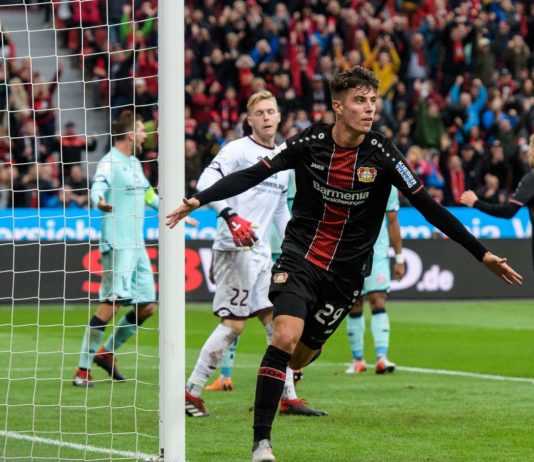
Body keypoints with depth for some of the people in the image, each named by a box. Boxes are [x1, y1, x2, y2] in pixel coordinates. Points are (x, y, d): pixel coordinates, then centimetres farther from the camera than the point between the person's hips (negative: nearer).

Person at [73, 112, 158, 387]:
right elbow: (97, 188, -27)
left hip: (136, 245, 9)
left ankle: (107, 352, 25)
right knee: (112, 304, -16)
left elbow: (148, 195, 33)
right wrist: (100, 202, -50)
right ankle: (83, 370, -12)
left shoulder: (135, 163, 18)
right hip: (117, 244, -9)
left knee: (147, 306, 9)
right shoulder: (109, 163, -10)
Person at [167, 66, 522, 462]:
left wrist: (482, 254, -8)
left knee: (299, 356, 4)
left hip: (346, 270, 1)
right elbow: (252, 175, -4)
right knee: (286, 337, -22)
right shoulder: (310, 143, -9)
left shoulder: (383, 154, -10)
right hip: (300, 255, -1)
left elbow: (429, 208, -7)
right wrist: (199, 200, -14)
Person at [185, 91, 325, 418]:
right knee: (233, 323, -11)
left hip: (262, 253, 8)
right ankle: (191, 394, -5)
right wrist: (231, 216, -30)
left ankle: (288, 398, 11)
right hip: (235, 249, -8)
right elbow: (206, 183, -17)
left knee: (277, 322, 6)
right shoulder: (238, 150, -5)